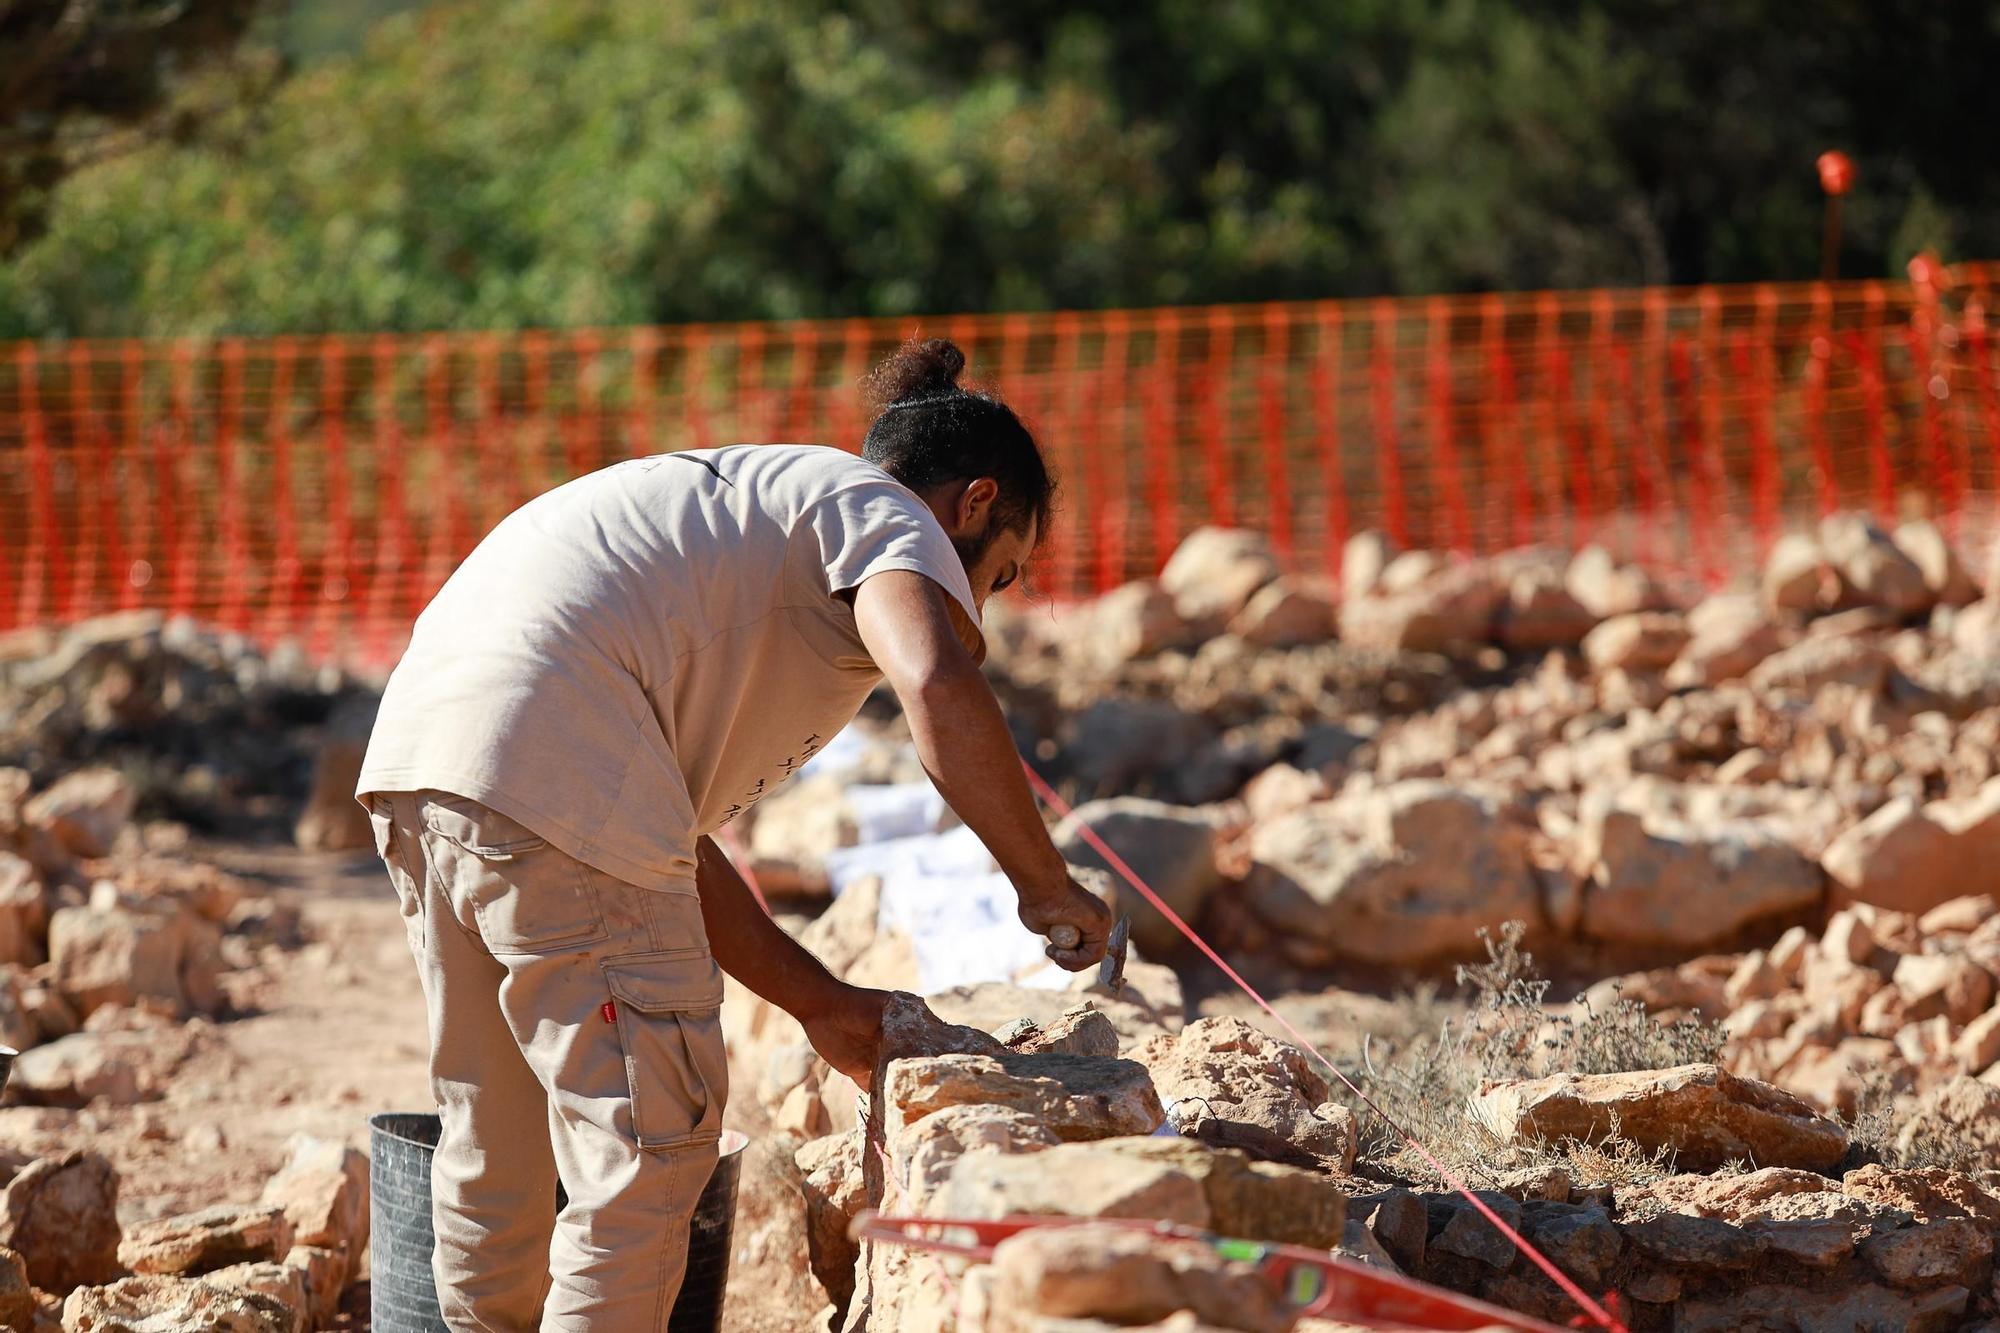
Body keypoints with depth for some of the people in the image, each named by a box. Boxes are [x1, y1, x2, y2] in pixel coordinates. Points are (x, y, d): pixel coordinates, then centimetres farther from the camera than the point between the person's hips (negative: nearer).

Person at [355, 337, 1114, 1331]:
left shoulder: (737, 518, 34)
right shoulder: (889, 517, 8)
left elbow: (666, 838, 31)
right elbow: (941, 691, -17)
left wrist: (817, 1002, 30)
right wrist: (1045, 886, -4)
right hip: (549, 769, -10)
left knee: (495, 1132, 22)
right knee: (651, 1142, -2)